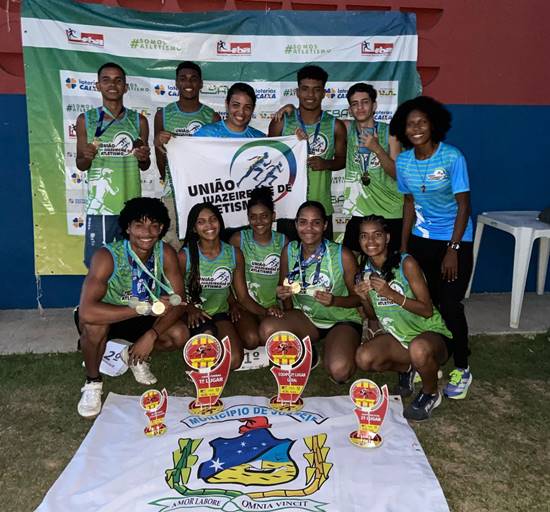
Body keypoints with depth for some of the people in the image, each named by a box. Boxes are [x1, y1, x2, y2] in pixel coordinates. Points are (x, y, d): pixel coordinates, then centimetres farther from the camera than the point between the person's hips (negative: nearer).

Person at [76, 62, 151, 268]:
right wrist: (87, 157, -15)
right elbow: (80, 165, 8)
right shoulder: (86, 120, 4)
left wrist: (144, 158, -9)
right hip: (99, 205, -1)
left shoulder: (138, 120, 7)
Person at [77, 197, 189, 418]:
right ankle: (93, 382, -7)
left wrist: (151, 335, -32)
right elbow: (87, 312, -42)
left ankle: (136, 357, 12)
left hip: (142, 318, 4)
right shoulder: (107, 256, -31)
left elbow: (177, 302, -16)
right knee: (94, 324, -37)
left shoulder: (166, 253, -18)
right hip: (108, 317, -3)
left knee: (180, 335, -20)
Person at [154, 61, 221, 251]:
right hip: (174, 191, 0)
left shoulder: (212, 117, 5)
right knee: (173, 245, -3)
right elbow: (161, 161, 6)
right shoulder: (163, 115, 5)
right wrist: (159, 144, -14)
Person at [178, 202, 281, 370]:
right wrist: (190, 309, -22)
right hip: (193, 317, -1)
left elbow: (243, 297, 4)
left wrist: (265, 311, -15)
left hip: (220, 314, 2)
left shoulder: (234, 254, 1)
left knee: (234, 361, -23)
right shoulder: (185, 256, -7)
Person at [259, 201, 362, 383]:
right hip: (305, 318, 4)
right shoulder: (289, 251, -7)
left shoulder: (343, 255, -17)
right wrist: (282, 294, -17)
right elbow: (283, 288, 7)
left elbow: (358, 297, -8)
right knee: (267, 329, -26)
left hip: (342, 320, -3)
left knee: (338, 371, -30)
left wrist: (334, 301, -27)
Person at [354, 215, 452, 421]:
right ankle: (407, 369, 13)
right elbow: (373, 315, 9)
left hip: (430, 333, -5)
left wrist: (391, 294, -32)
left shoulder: (406, 263, -19)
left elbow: (427, 310, -21)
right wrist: (364, 298, -13)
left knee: (418, 349, -40)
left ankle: (431, 393, -4)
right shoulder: (365, 270, -1)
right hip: (397, 335, 6)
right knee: (363, 358, -21)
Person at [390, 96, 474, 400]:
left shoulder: (452, 157, -15)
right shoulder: (403, 161, -1)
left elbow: (463, 205, -12)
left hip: (455, 240, -4)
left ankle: (461, 369, 13)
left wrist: (453, 250, -15)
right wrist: (403, 247, 7)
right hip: (420, 239, 4)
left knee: (450, 306, -6)